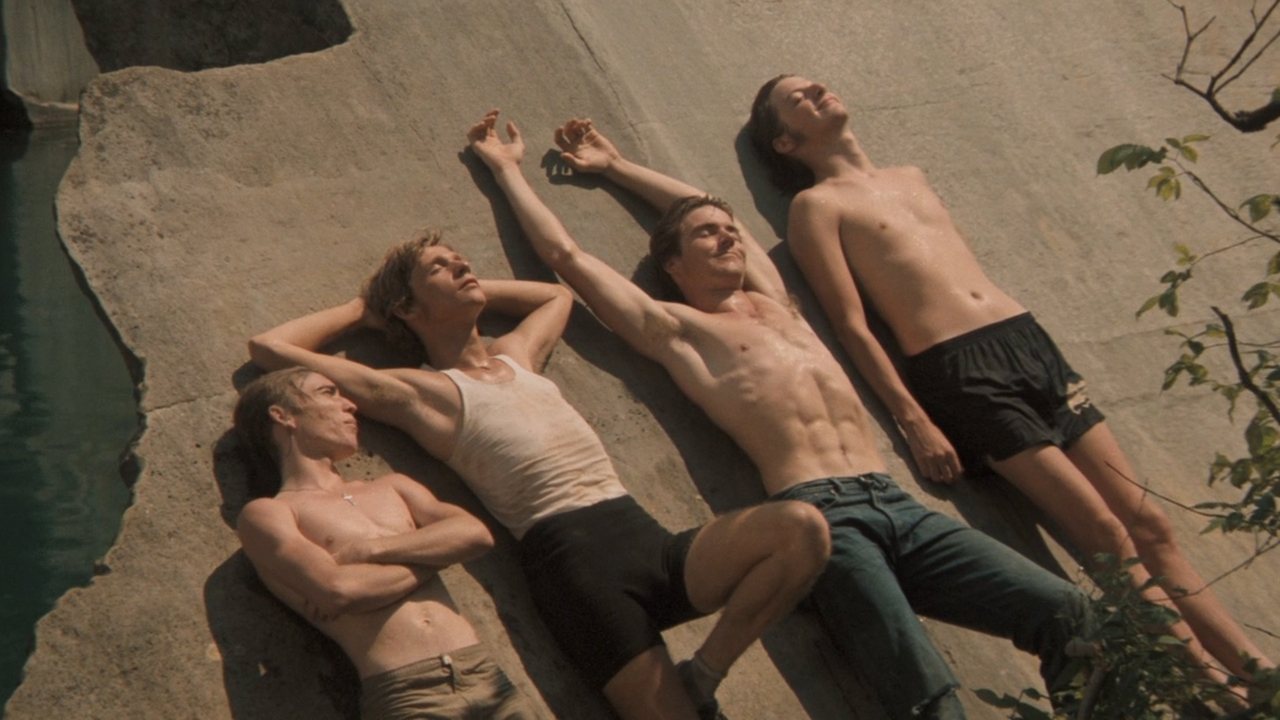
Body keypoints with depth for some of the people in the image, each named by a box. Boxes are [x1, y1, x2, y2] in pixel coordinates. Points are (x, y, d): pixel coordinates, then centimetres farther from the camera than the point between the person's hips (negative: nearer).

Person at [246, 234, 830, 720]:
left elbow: (558, 294, 51)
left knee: (802, 528, -19)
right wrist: (357, 311, 23)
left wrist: (478, 290, 36)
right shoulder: (417, 391, 9)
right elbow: (268, 348, 8)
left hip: (643, 533, 6)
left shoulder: (518, 354, 27)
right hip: (569, 551, -6)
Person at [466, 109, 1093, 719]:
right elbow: (565, 254, 13)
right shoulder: (671, 327, 12)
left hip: (895, 503, 6)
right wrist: (507, 168, 24)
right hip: (820, 512, -6)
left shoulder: (773, 302, 29)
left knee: (1064, 611, -10)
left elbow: (707, 206, 44)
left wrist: (616, 167, 47)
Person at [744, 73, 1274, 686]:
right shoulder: (816, 206, 4)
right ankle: (1214, 688, -11)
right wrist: (913, 421, -14)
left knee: (1150, 525, -1)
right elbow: (851, 325, -5)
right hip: (957, 372, -6)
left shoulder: (911, 178, 25)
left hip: (1029, 341, 7)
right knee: (1107, 535, -13)